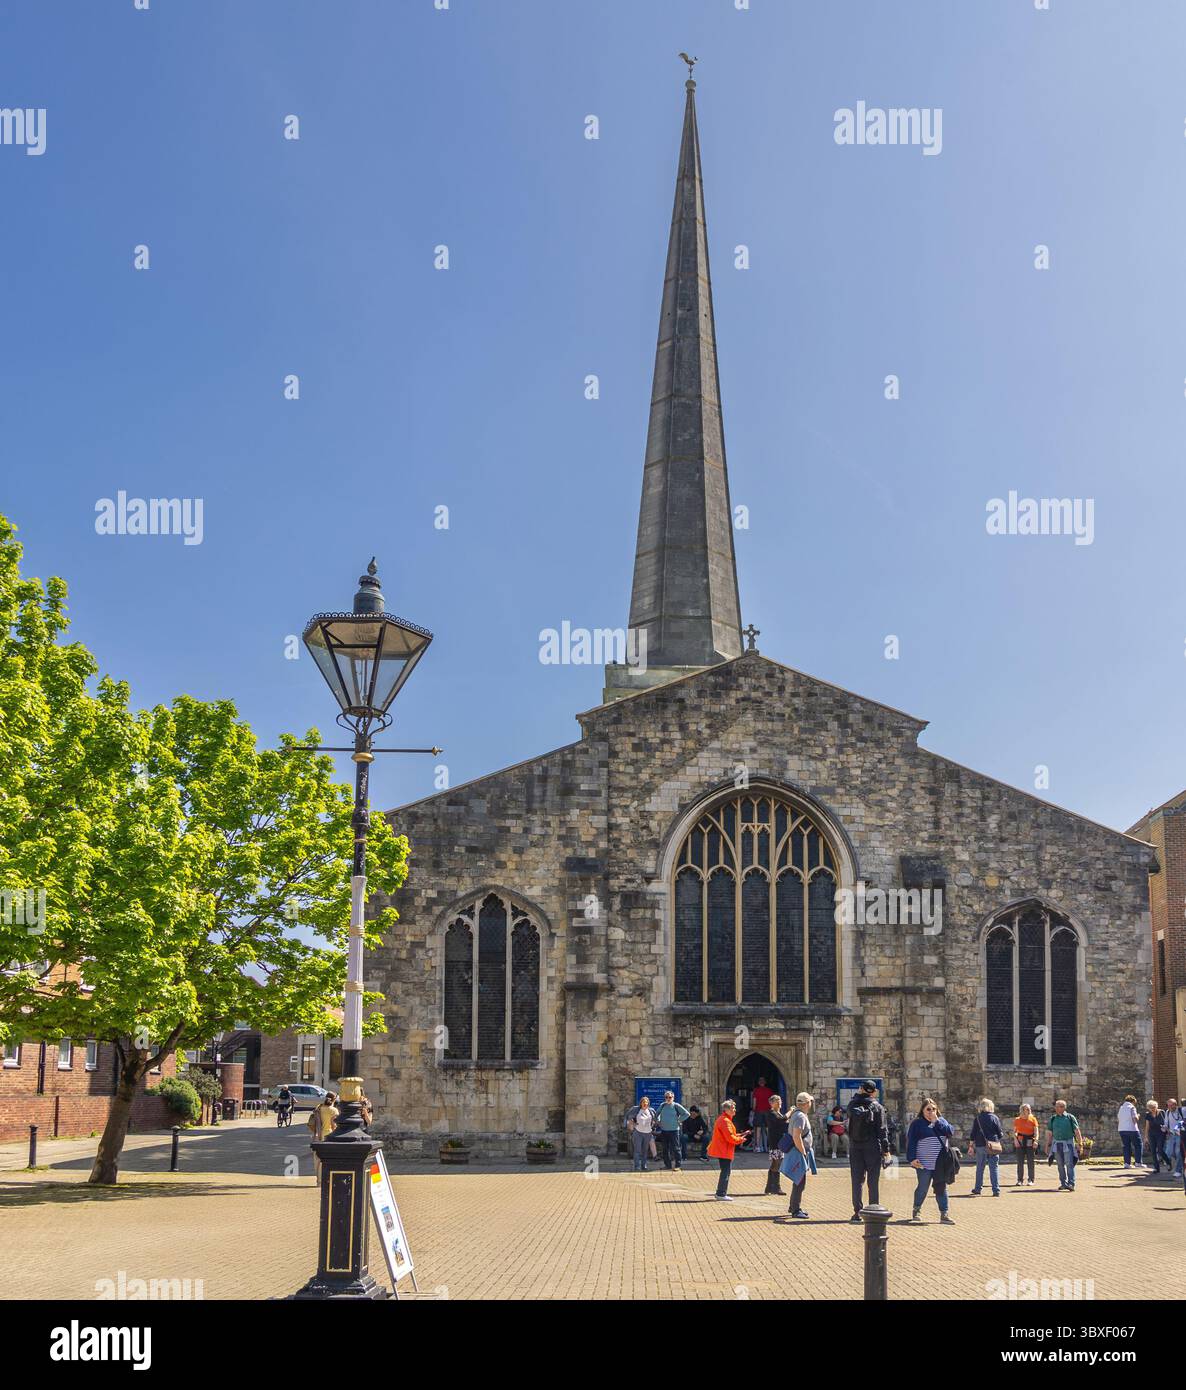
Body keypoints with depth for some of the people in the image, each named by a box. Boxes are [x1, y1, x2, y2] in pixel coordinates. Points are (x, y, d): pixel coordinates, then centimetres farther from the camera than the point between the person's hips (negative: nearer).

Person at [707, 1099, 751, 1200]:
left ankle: (720, 1193, 21)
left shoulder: (722, 1119, 17)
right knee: (726, 1172, -7)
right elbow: (730, 1137, -22)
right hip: (724, 1151, -11)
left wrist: (740, 1135, 14)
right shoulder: (725, 1121, -17)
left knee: (725, 1171, 16)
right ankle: (721, 1194, -5)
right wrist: (740, 1140, -7)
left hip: (722, 1150, 11)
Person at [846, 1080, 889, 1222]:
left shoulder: (853, 1105, 1)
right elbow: (882, 1129, -7)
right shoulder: (877, 1107, -5)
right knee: (873, 1181, 5)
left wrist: (858, 1095, 19)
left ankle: (857, 1212, 2)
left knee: (857, 1180, 5)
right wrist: (886, 1148, -2)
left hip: (855, 1147, 2)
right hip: (873, 1148, -2)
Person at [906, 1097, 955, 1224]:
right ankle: (916, 1210, 20)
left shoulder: (941, 1121, 14)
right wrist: (912, 1159, -13)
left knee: (941, 1188, 4)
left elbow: (950, 1132, -4)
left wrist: (936, 1122, -9)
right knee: (923, 1188, 2)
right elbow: (911, 1141, -5)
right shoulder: (917, 1123, 0)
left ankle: (944, 1214, 7)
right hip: (924, 1164, -4)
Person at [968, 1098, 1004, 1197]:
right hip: (993, 1146, -2)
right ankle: (996, 1190, -3)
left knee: (980, 1168, 12)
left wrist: (971, 1146, 8)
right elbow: (1000, 1133, -1)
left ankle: (977, 1189, 17)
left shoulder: (977, 1119, 2)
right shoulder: (994, 1118, -3)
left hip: (980, 1146, 2)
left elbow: (973, 1134, 2)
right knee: (994, 1168, 1)